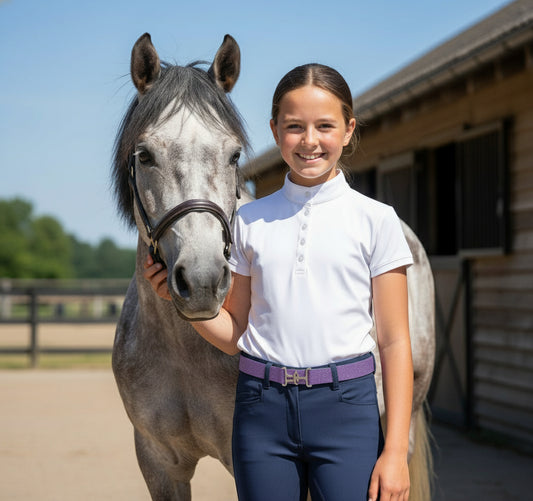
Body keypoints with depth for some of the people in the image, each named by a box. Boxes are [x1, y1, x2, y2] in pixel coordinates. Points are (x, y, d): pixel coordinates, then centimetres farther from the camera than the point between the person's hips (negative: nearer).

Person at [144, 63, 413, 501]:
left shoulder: (375, 220, 1)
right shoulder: (251, 221, 7)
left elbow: (394, 342, -1)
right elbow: (235, 334, 11)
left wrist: (396, 451, -6)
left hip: (346, 407, -2)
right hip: (263, 410, 2)